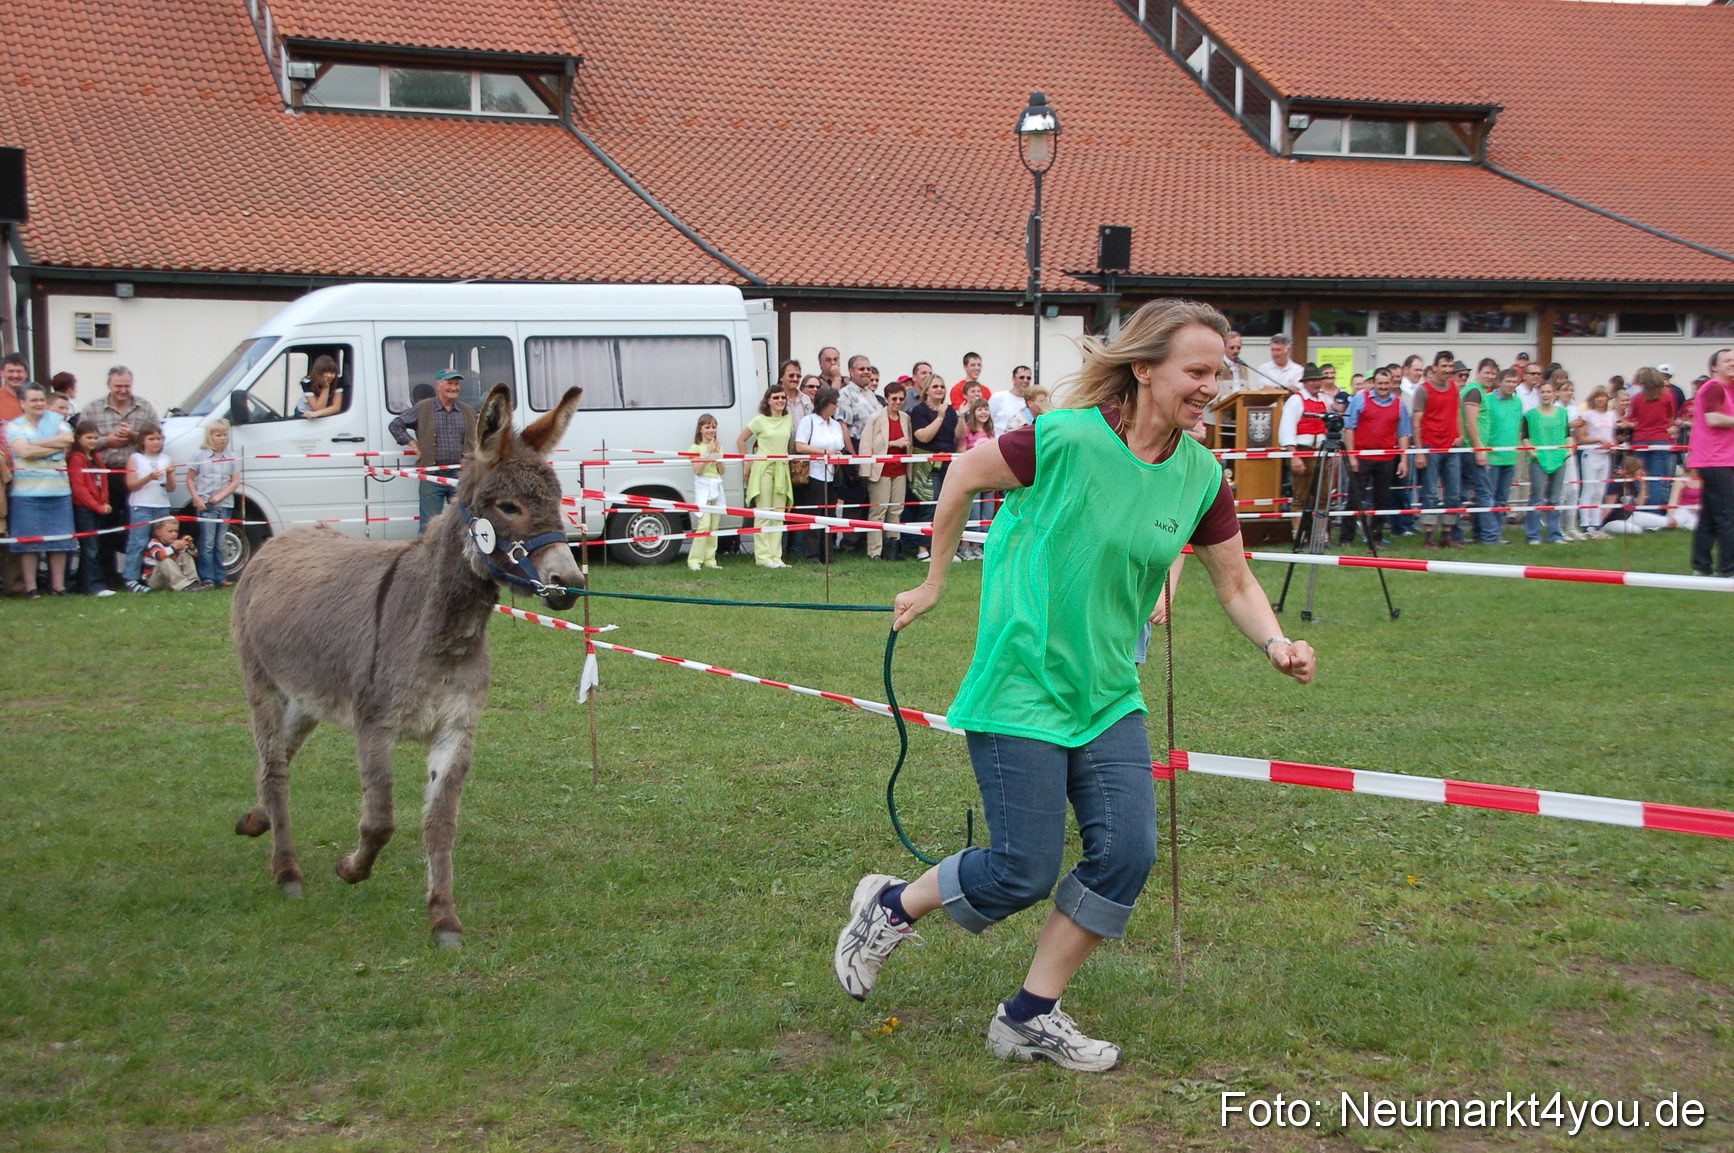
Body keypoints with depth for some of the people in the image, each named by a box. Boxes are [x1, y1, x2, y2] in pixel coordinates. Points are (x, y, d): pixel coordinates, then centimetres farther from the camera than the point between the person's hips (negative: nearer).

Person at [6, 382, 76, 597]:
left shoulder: (56, 420, 11)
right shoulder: (14, 426, 4)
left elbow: (68, 439, -7)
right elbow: (24, 451, -13)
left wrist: (36, 444, -9)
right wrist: (55, 447, -8)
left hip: (58, 490, 2)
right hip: (27, 492, -2)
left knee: (60, 540, 4)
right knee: (29, 541, -1)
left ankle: (58, 585, 12)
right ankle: (30, 587, 6)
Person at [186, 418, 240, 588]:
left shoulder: (230, 457, 6)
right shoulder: (200, 455, 0)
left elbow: (235, 481, 3)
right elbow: (190, 479, 2)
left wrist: (220, 496, -10)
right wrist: (197, 499, -9)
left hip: (225, 505, 3)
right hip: (205, 505, -3)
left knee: (219, 544, 9)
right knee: (207, 543, -4)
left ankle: (221, 577, 11)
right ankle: (207, 579, -5)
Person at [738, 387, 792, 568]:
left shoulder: (788, 420, 9)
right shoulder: (760, 420, -3)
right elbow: (741, 440, 3)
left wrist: (789, 459, 7)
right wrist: (747, 464, 1)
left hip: (782, 469, 5)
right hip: (763, 468, -5)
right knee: (763, 513, -4)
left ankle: (776, 556, 10)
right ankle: (763, 556, -2)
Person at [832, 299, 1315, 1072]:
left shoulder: (1201, 476, -1)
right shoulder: (1066, 440, -18)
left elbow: (1235, 583, 8)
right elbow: (966, 474, -3)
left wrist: (1276, 643, -11)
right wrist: (934, 582, 5)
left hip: (1107, 696, 6)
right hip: (1021, 690, -6)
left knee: (1128, 852, -4)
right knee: (1025, 874, -5)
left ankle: (1032, 1017, 14)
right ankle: (888, 907, 25)